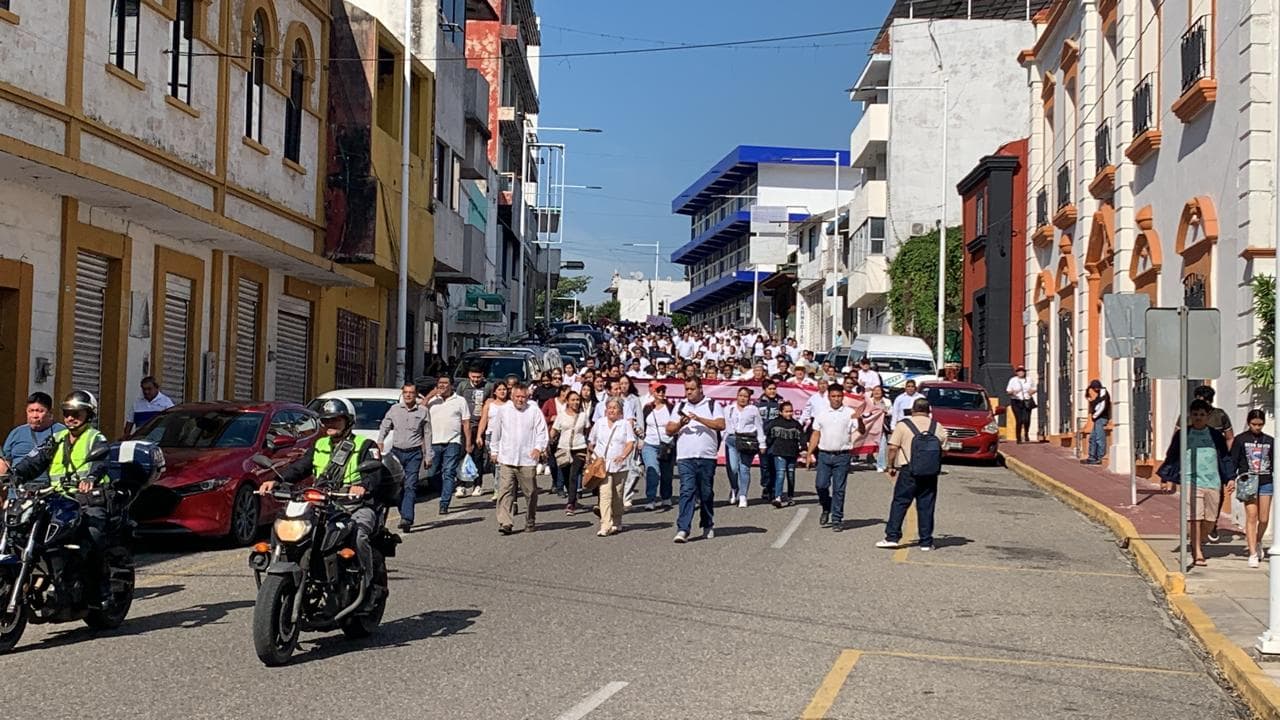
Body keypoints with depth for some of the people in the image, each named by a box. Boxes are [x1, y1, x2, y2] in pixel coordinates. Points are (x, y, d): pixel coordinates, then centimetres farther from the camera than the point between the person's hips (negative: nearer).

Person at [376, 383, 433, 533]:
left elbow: (427, 434, 7)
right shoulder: (394, 409, 9)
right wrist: (380, 441, -9)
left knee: (410, 486, -12)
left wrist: (428, 456, 4)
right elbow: (384, 426, 11)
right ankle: (404, 516, 17)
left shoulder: (423, 411, 4)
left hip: (414, 453, -3)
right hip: (397, 451, 3)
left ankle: (407, 519, -19)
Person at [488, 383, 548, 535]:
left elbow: (541, 431, 0)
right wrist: (494, 452, 18)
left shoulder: (534, 411, 3)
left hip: (528, 460, -1)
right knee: (505, 491, -10)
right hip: (506, 460, 1)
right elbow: (496, 433, 17)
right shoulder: (502, 411, 9)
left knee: (530, 492, 6)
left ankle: (530, 522, 21)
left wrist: (538, 447, -15)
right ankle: (504, 523, -14)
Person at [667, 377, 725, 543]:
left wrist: (699, 419, -15)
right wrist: (681, 423, -8)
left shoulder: (712, 405, 7)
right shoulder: (680, 407, 14)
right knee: (686, 491, -10)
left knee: (706, 493, 8)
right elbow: (669, 430, 11)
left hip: (707, 456, -1)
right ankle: (682, 529, -16)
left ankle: (708, 526, 23)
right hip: (685, 457, 1)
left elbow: (721, 425, -7)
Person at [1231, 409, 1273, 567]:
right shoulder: (1240, 439, 3)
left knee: (1264, 518, 3)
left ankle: (1258, 541, 33)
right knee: (1251, 516, -10)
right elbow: (1233, 461, 2)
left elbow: (1275, 463, 16)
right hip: (1247, 480, -3)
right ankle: (1253, 554, -9)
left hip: (1266, 481, 3)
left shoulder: (1270, 441, 11)